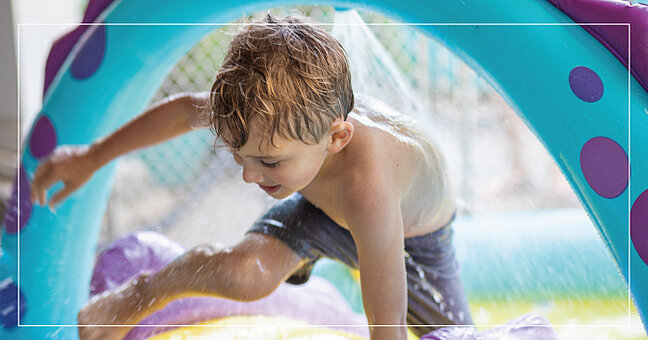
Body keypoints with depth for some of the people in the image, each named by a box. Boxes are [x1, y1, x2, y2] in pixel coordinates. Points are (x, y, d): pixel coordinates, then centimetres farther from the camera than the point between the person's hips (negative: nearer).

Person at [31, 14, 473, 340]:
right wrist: (92, 158, 0)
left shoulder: (366, 186, -52)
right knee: (246, 273, -27)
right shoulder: (267, 118, -33)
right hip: (320, 209, 2)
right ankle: (143, 294, 4)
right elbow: (186, 110, -9)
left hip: (414, 236, -2)